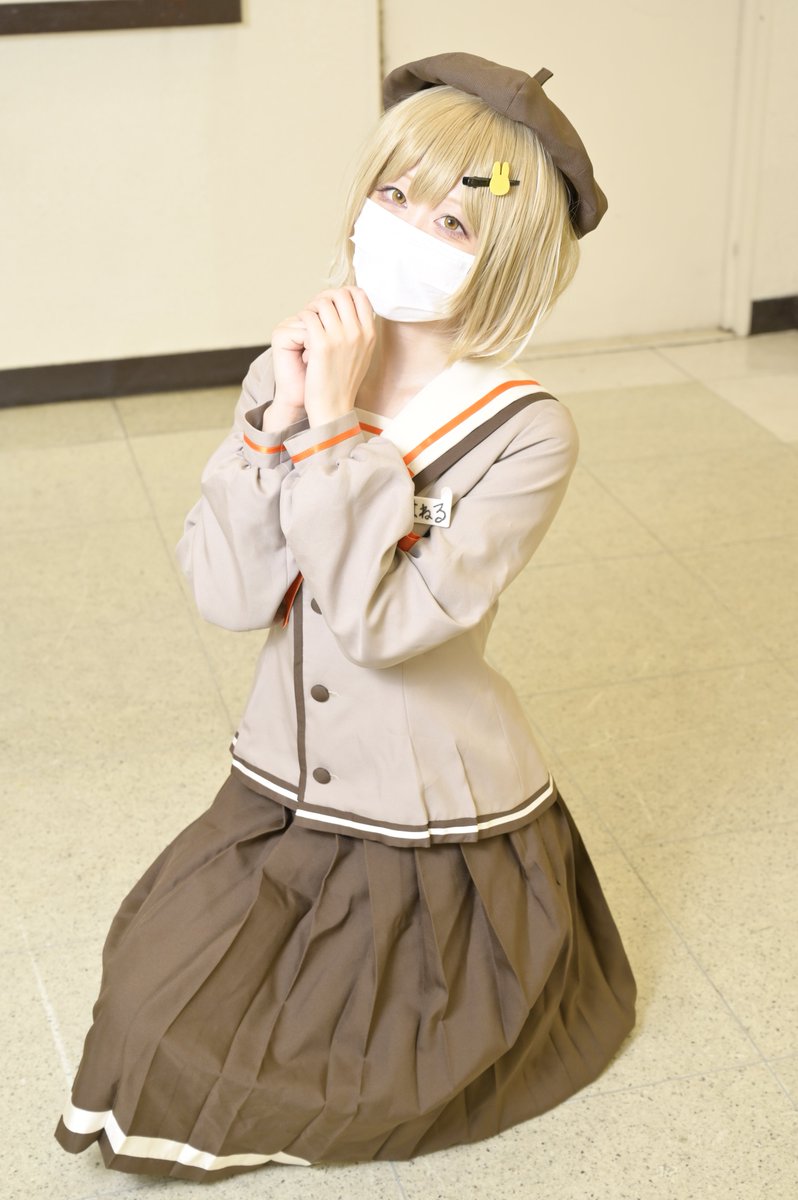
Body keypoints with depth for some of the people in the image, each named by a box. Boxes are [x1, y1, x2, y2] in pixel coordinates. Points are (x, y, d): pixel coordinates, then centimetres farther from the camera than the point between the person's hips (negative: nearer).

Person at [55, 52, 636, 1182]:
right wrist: (277, 420, -24)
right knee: (160, 1032, 10)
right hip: (283, 794, 4)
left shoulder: (526, 432, -21)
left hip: (440, 827, -4)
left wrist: (337, 424, -28)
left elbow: (380, 621, -29)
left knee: (356, 1098, 6)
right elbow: (226, 593, -14)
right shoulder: (295, 369, -8)